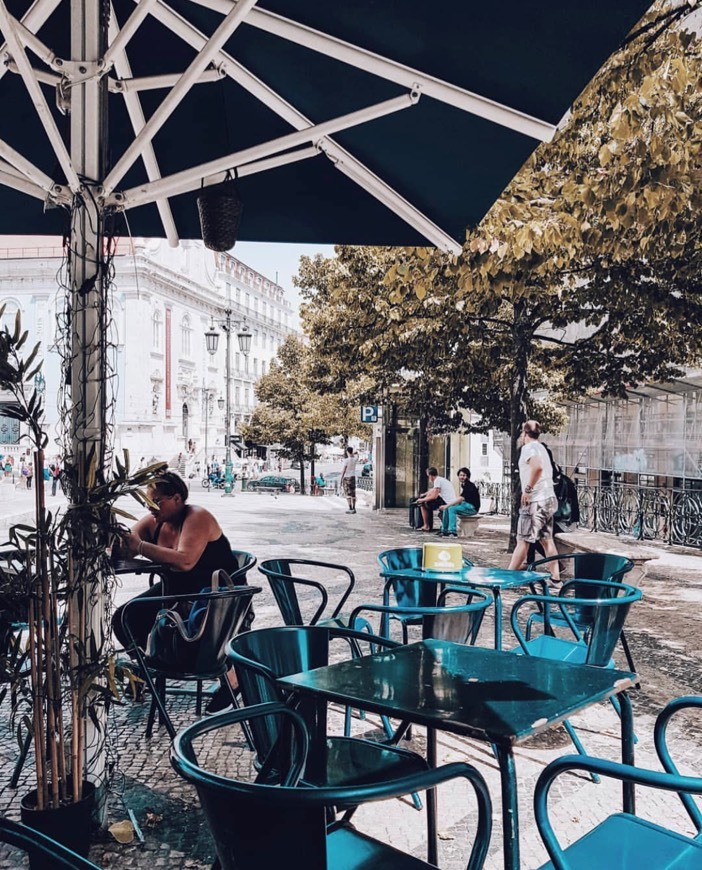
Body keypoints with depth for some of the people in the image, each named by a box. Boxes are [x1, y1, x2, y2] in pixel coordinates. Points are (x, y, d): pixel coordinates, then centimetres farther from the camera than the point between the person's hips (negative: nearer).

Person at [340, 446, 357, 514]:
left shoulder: (346, 460, -15)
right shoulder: (355, 458, 2)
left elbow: (344, 470, -16)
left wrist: (341, 479, -12)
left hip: (346, 478, -6)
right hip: (353, 477, 6)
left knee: (348, 493, -6)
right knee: (353, 493, 7)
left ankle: (350, 508, -12)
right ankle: (354, 508, 9)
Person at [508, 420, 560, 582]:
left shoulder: (528, 448, -10)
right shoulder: (541, 448, 19)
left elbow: (537, 467, -29)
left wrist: (528, 489, -23)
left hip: (535, 501, -9)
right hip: (549, 498, 9)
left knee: (522, 540, -5)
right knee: (547, 539, 11)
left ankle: (509, 574, -2)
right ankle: (555, 575, 12)